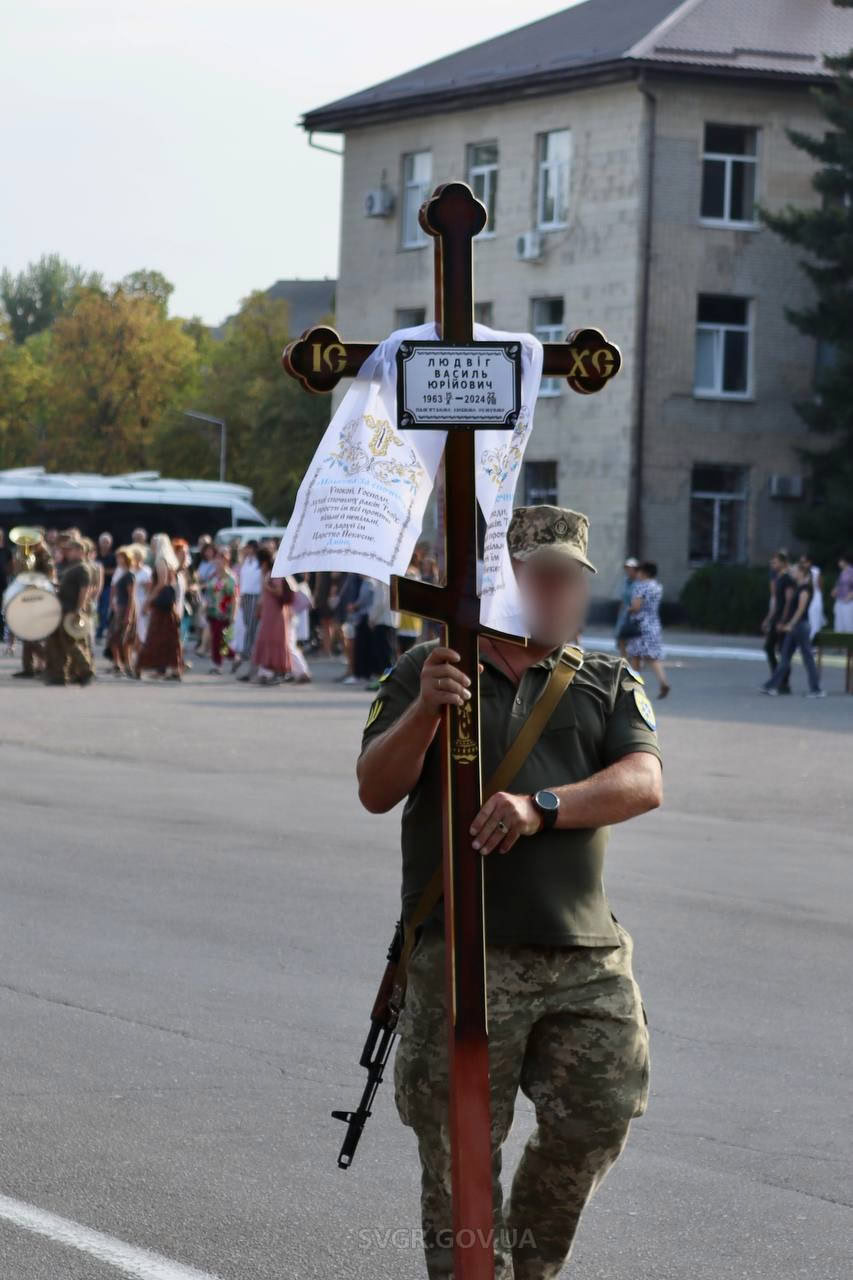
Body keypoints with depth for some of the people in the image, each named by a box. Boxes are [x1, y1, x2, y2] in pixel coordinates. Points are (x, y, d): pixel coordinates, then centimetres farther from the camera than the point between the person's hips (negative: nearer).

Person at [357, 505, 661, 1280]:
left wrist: (541, 806, -22)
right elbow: (375, 792, -1)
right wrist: (424, 711, -19)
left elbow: (643, 783, -5)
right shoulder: (426, 673, 9)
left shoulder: (609, 684, 13)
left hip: (585, 957, 2)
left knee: (599, 1116, 0)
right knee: (461, 1147, -2)